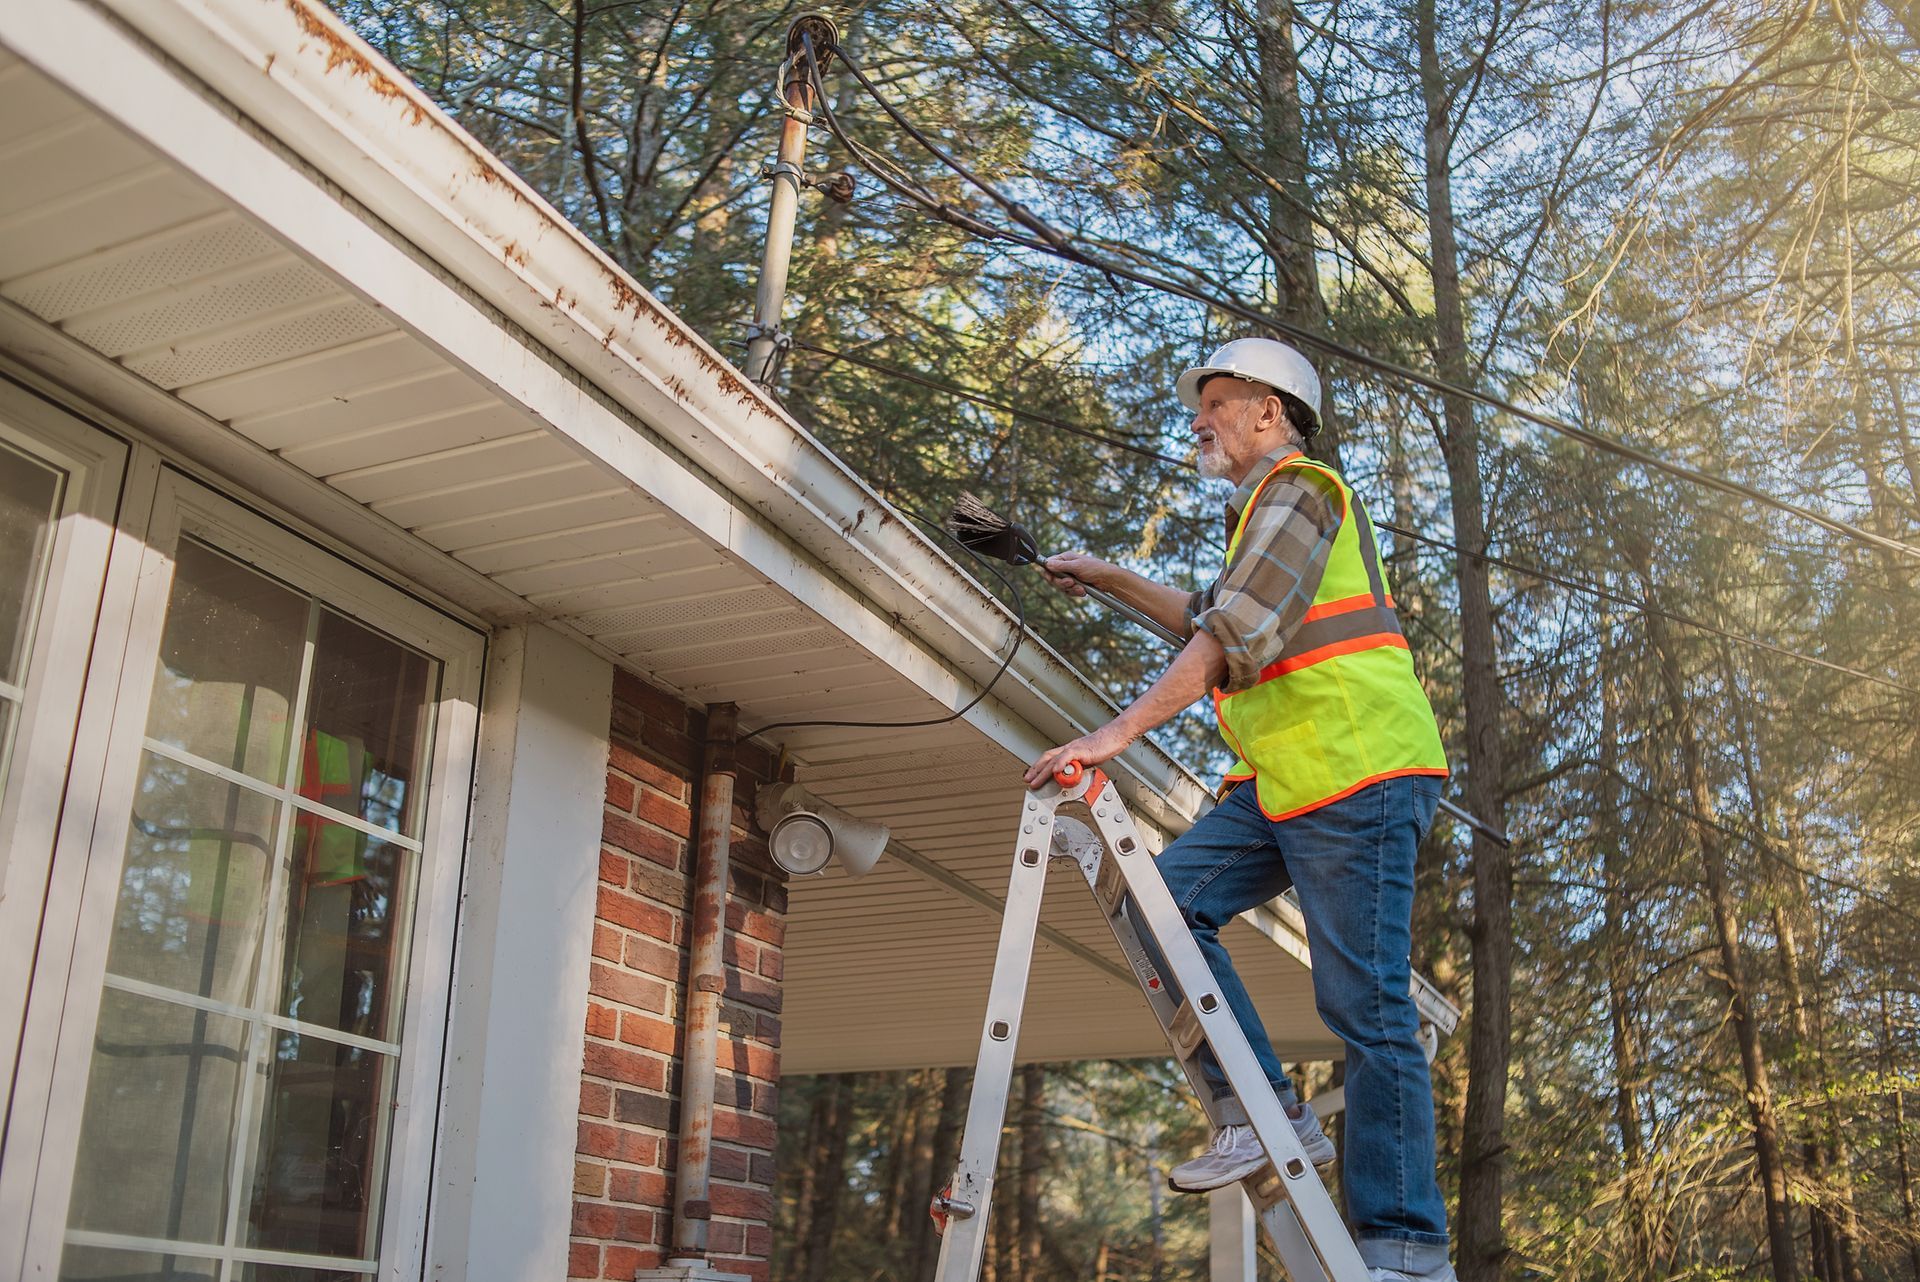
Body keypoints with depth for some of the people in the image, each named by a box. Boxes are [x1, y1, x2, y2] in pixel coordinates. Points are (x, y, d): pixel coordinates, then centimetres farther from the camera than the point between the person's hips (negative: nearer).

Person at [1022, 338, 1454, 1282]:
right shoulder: (1266, 510, 26)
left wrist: (1119, 732, -23)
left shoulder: (1298, 489, -6)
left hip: (1360, 775, -10)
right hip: (1286, 781, 10)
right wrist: (1112, 582, 33)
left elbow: (1237, 634, -19)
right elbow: (1211, 620, 39)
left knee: (1364, 1004, -9)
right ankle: (1262, 1116, -3)